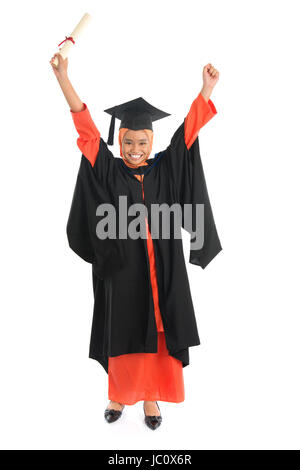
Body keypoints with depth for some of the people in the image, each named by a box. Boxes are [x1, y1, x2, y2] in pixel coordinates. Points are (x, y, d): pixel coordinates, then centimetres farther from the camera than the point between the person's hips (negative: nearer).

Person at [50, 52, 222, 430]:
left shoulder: (165, 169, 5)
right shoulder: (108, 172, 0)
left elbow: (189, 130, 6)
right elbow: (86, 129, -6)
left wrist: (207, 87, 4)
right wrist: (62, 76, -10)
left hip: (161, 271, 2)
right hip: (122, 270, -1)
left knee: (157, 334, 8)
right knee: (123, 333, 9)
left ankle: (150, 397, 26)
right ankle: (119, 394, 30)